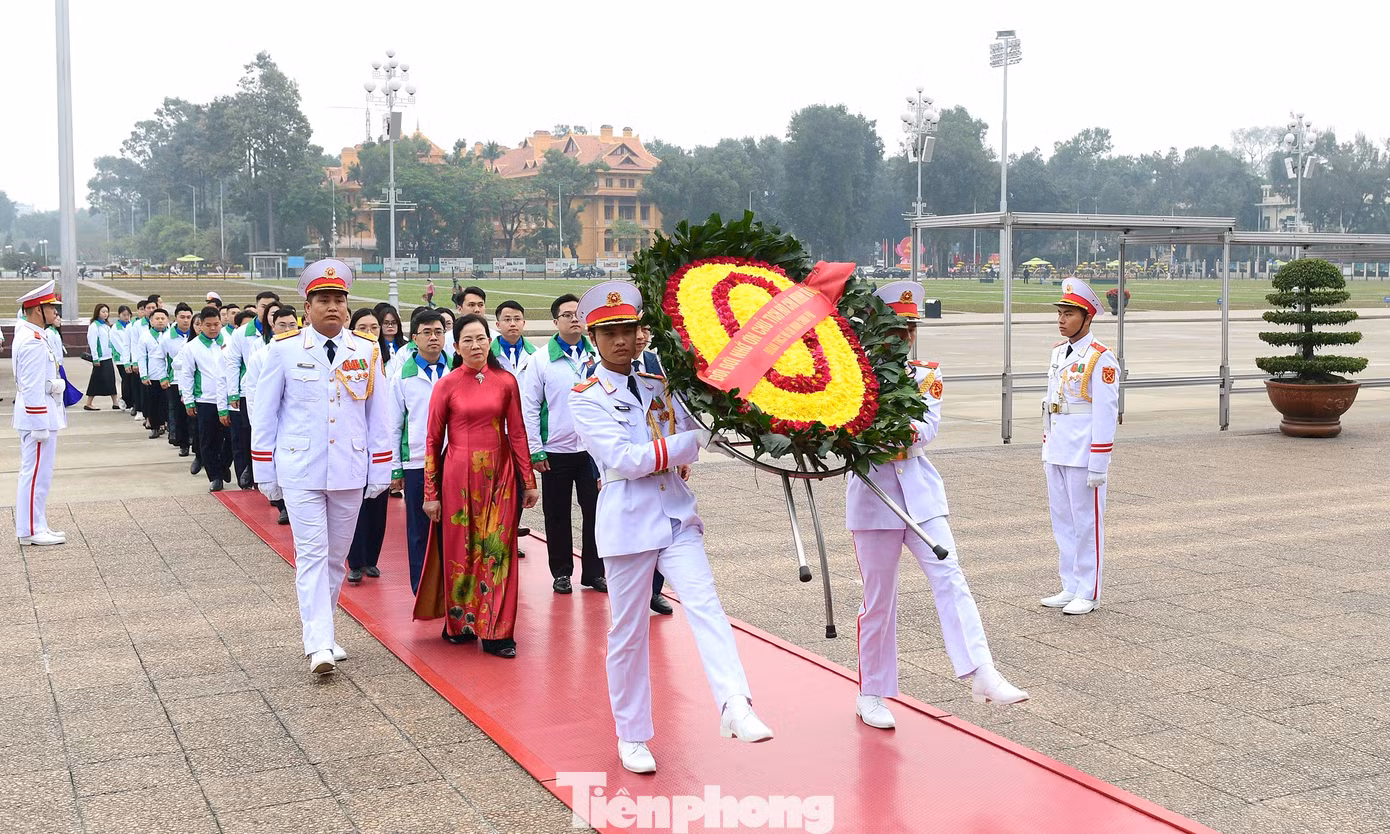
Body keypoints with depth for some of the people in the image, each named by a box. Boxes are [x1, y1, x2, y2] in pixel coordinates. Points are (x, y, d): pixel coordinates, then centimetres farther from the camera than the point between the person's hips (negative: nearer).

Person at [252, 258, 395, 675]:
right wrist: (265, 473, 2)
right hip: (300, 472, -3)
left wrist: (380, 472, 5)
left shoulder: (367, 351, 3)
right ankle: (319, 645, -9)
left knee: (337, 555, 12)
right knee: (312, 554, -8)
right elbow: (264, 414, 3)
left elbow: (378, 415, 7)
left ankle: (319, 631, 26)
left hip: (349, 472, 3)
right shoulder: (283, 350, -2)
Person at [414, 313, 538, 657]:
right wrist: (430, 493, -2)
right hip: (458, 477, -1)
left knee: (497, 551, 1)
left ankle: (495, 632, 8)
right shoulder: (446, 385, -2)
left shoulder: (506, 382, 3)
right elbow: (432, 439, 0)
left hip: (498, 476, 1)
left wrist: (529, 481, 5)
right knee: (459, 550, 7)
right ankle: (458, 624, 24)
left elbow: (517, 433, 6)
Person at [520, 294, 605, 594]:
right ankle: (561, 572, 20)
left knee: (595, 511, 5)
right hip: (555, 451, -1)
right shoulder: (541, 359, -2)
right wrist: (535, 450, -5)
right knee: (557, 515, 7)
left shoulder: (598, 356, 2)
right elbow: (529, 407, -1)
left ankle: (594, 571, 17)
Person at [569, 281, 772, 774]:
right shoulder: (586, 398, -4)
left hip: (677, 514, 3)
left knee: (704, 603, -16)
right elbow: (626, 458, -16)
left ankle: (735, 707, -28)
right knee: (628, 631, 6)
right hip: (628, 521, -3)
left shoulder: (660, 384, 10)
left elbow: (697, 428, 15)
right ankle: (632, 736, 20)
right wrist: (695, 440, -18)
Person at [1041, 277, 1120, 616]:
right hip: (1056, 454, 8)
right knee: (1062, 522, 13)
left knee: (1087, 523, 2)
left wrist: (1098, 465, -17)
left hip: (1083, 456, -8)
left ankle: (1088, 593, 11)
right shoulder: (1057, 352, 12)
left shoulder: (1100, 358, -12)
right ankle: (1070, 588, 23)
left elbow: (1105, 413, -15)